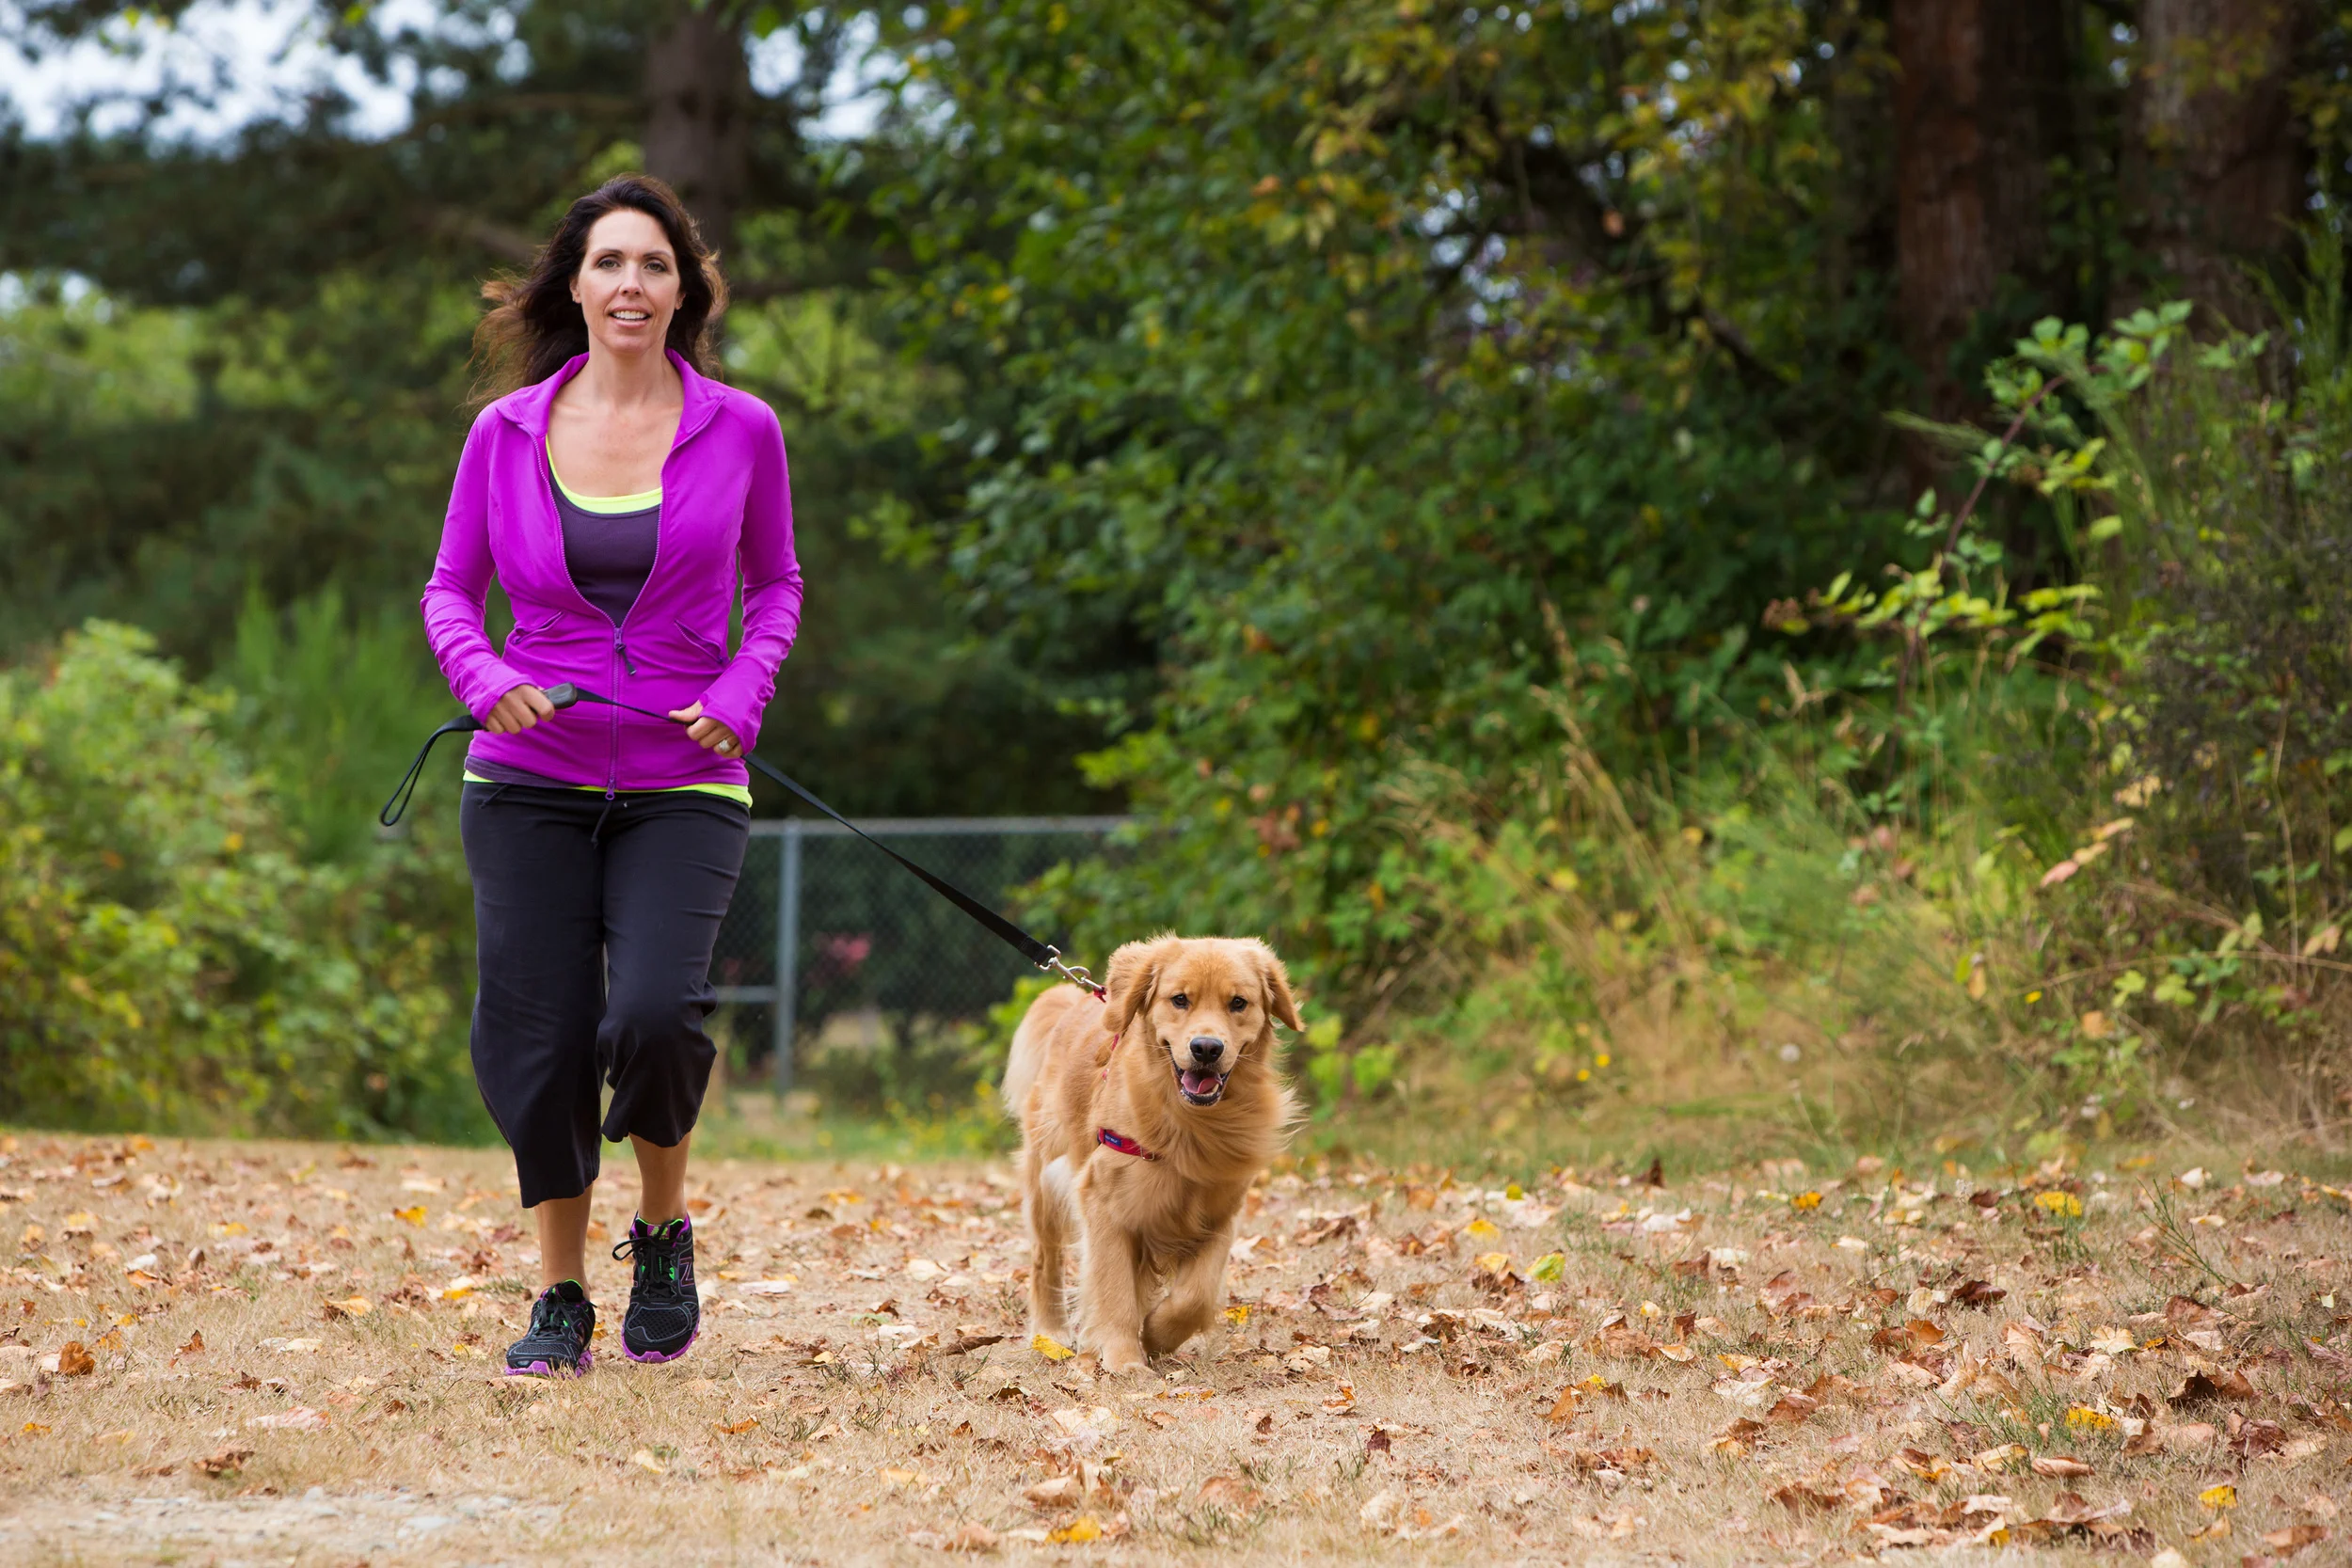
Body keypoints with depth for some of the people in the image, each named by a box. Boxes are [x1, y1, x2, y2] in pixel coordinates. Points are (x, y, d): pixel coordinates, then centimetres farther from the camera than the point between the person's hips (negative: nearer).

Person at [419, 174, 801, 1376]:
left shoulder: (739, 430, 1)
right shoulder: (508, 431, 3)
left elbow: (774, 585, 13)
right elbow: (449, 588, 11)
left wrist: (743, 691, -5)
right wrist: (480, 675, -10)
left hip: (682, 782, -1)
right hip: (531, 779, 2)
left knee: (654, 1014, -21)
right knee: (538, 1039, -1)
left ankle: (664, 1231, 9)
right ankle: (560, 1299, 18)